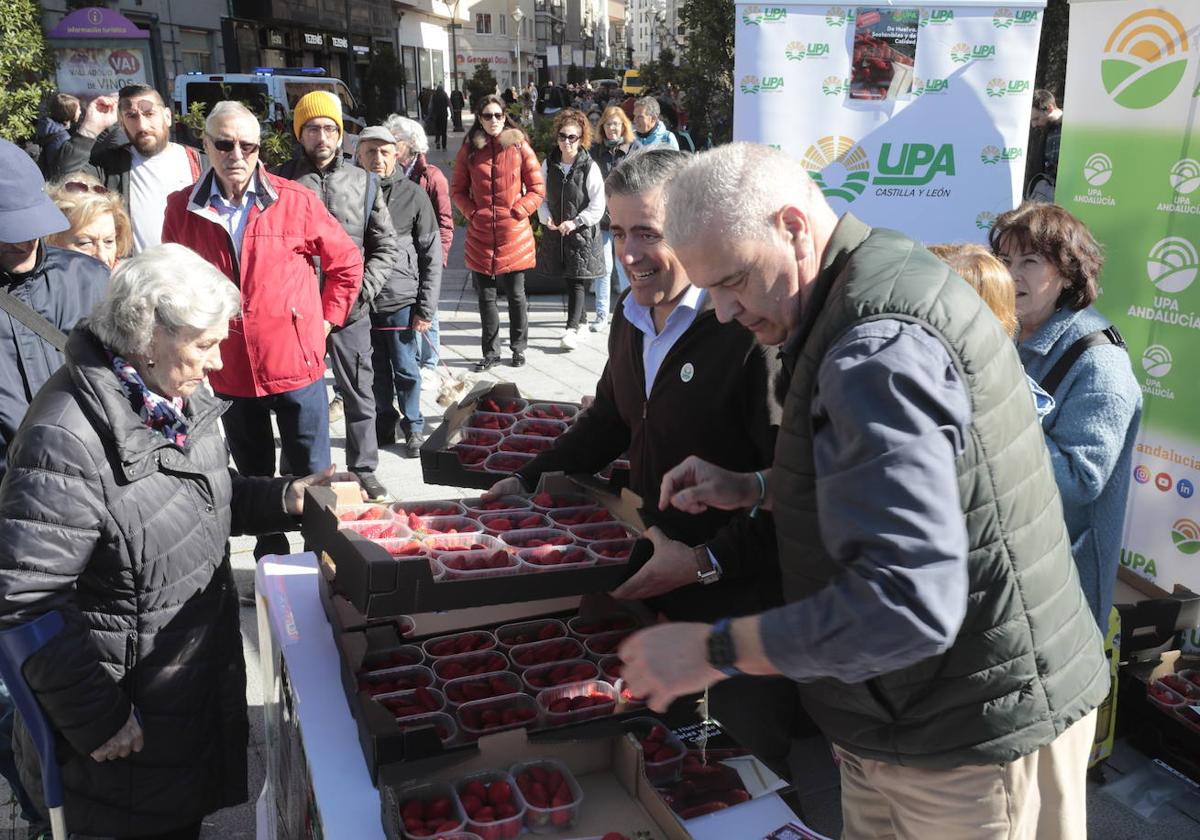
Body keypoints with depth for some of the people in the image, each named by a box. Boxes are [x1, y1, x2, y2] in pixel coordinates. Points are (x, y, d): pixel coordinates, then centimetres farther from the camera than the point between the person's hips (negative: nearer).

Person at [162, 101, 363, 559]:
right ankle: (271, 558, 32)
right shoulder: (182, 207, 1)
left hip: (295, 362, -3)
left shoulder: (294, 200, -6)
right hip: (227, 370, 3)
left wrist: (326, 320, 1)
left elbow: (346, 262, 3)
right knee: (253, 478, 17)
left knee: (312, 475, 6)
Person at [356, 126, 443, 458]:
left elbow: (432, 256, -2)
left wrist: (426, 308, -5)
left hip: (401, 300, -2)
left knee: (405, 369, 6)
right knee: (376, 369, 14)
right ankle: (384, 425, 29)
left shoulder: (413, 194, -3)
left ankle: (414, 428, 22)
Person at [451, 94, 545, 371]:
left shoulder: (519, 146, -1)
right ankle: (491, 353, 21)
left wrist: (518, 212, -9)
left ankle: (519, 348, 24)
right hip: (480, 235, 2)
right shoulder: (469, 150, 5)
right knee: (486, 297, 9)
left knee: (516, 295, 7)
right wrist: (472, 212, -3)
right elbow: (458, 190, 11)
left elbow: (537, 189, 0)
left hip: (514, 234, -2)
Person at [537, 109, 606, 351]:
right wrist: (545, 216, -7)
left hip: (583, 233, -5)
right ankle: (581, 322, 28)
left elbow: (598, 207, -9)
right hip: (555, 232, 5)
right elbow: (541, 195, 11)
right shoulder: (548, 164, 3)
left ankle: (572, 329, -8)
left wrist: (575, 222, -17)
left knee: (578, 281, -6)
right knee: (567, 280, 13)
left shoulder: (589, 167, -10)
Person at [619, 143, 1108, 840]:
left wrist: (714, 651, -25)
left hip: (977, 738, -9)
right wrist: (757, 489, 6)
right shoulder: (891, 275, 7)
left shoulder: (880, 349, -27)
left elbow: (908, 603, -34)